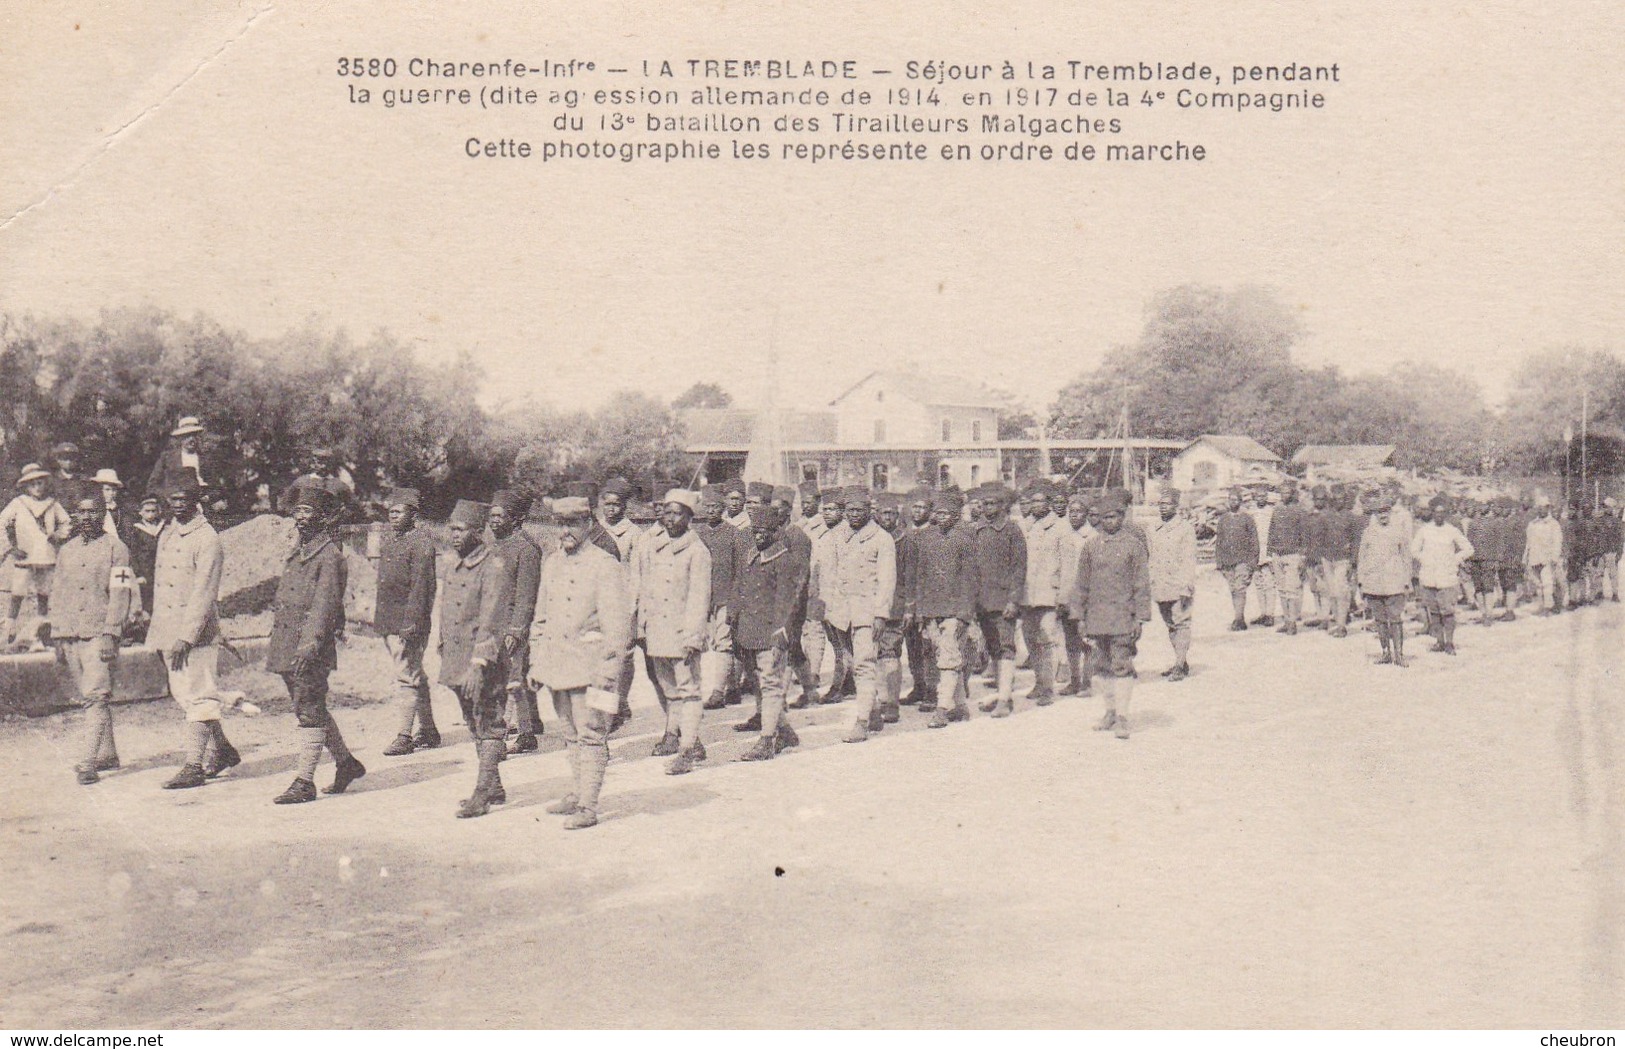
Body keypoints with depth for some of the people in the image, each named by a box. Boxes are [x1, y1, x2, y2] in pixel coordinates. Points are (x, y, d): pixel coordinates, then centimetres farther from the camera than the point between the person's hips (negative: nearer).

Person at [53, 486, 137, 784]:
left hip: (99, 634, -6)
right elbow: (59, 595, 18)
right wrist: (57, 637, 14)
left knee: (95, 697, -13)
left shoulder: (115, 547, -2)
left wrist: (110, 633, -14)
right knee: (89, 698, 11)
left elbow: (120, 594, -7)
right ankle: (107, 754, 21)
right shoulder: (66, 551, 15)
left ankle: (88, 762, -17)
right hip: (70, 635, 6)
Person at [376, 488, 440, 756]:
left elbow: (421, 585, -17)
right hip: (387, 620, 9)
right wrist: (377, 614, 18)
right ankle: (428, 731, 25)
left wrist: (411, 621, -21)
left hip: (409, 620, -9)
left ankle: (403, 736, -4)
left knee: (406, 678, -7)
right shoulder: (388, 538, 14)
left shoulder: (422, 541, -11)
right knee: (415, 677, 16)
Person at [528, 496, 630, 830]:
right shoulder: (551, 564, 12)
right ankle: (578, 793, 27)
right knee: (571, 735, 16)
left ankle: (588, 807, -1)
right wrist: (535, 663, 15)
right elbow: (540, 617, 19)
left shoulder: (605, 567, -9)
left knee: (590, 736, -4)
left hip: (589, 664, -7)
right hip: (556, 664, 7)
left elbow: (617, 624, -12)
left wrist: (608, 673, -16)